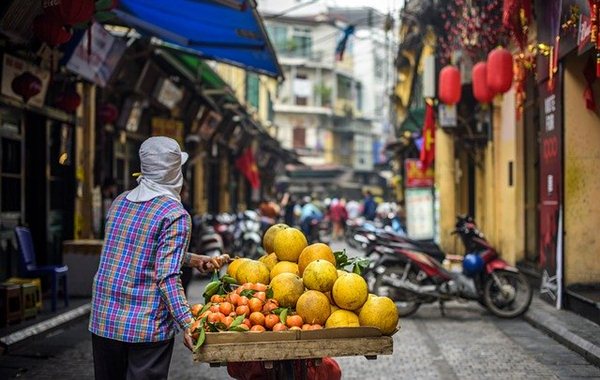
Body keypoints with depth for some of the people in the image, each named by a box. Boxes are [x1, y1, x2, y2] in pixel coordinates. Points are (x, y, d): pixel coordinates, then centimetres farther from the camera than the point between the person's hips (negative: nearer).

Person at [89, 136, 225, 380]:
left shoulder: (120, 202, 8)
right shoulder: (175, 214, -13)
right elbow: (167, 276, -20)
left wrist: (192, 259, 20)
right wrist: (187, 324, -21)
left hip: (103, 320, 6)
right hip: (147, 327, -6)